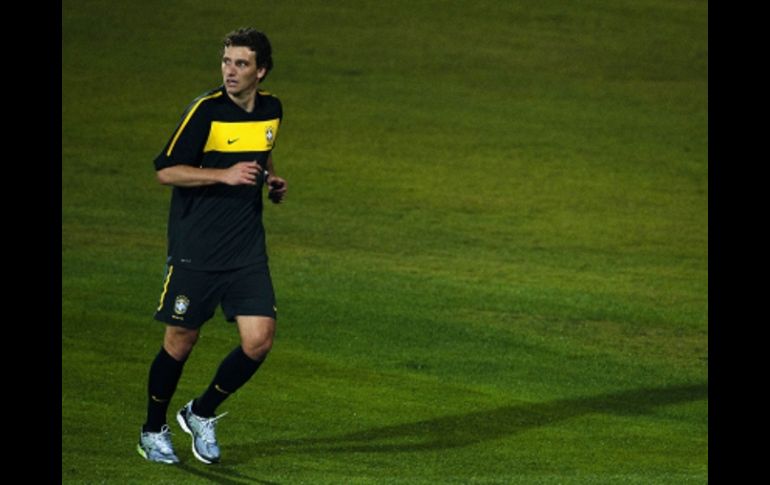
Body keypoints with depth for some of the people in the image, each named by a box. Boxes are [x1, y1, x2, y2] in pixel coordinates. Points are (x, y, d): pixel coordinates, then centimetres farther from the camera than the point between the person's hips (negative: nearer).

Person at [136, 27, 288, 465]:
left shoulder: (271, 110, 6)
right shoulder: (206, 110, -12)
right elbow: (166, 171, -12)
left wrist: (272, 180, 7)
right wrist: (224, 175, -22)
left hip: (248, 249, 5)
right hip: (195, 249, -5)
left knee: (259, 340, -5)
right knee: (181, 342, 3)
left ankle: (202, 414, 19)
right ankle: (154, 431, 25)